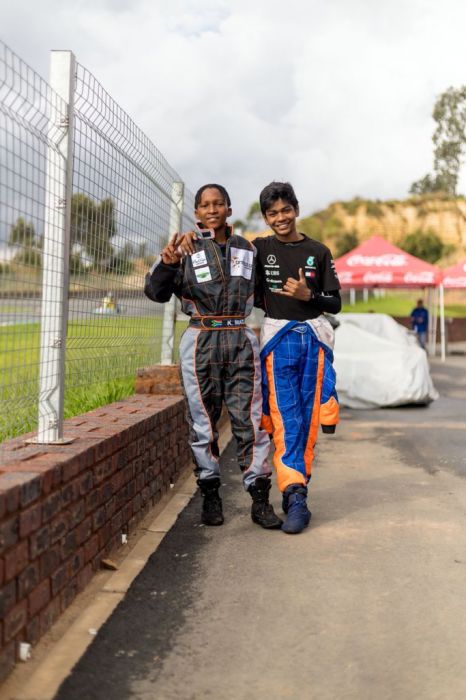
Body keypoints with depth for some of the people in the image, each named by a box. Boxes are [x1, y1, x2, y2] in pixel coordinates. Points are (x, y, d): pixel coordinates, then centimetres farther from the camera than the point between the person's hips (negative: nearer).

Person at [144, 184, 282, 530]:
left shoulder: (247, 249, 12)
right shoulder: (187, 249, 3)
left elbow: (260, 293, 25)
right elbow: (157, 293, -5)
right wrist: (167, 264, -21)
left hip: (240, 339, 2)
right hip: (200, 341, -1)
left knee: (250, 418, -2)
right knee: (203, 420, 4)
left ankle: (260, 497, 4)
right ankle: (210, 494, 16)